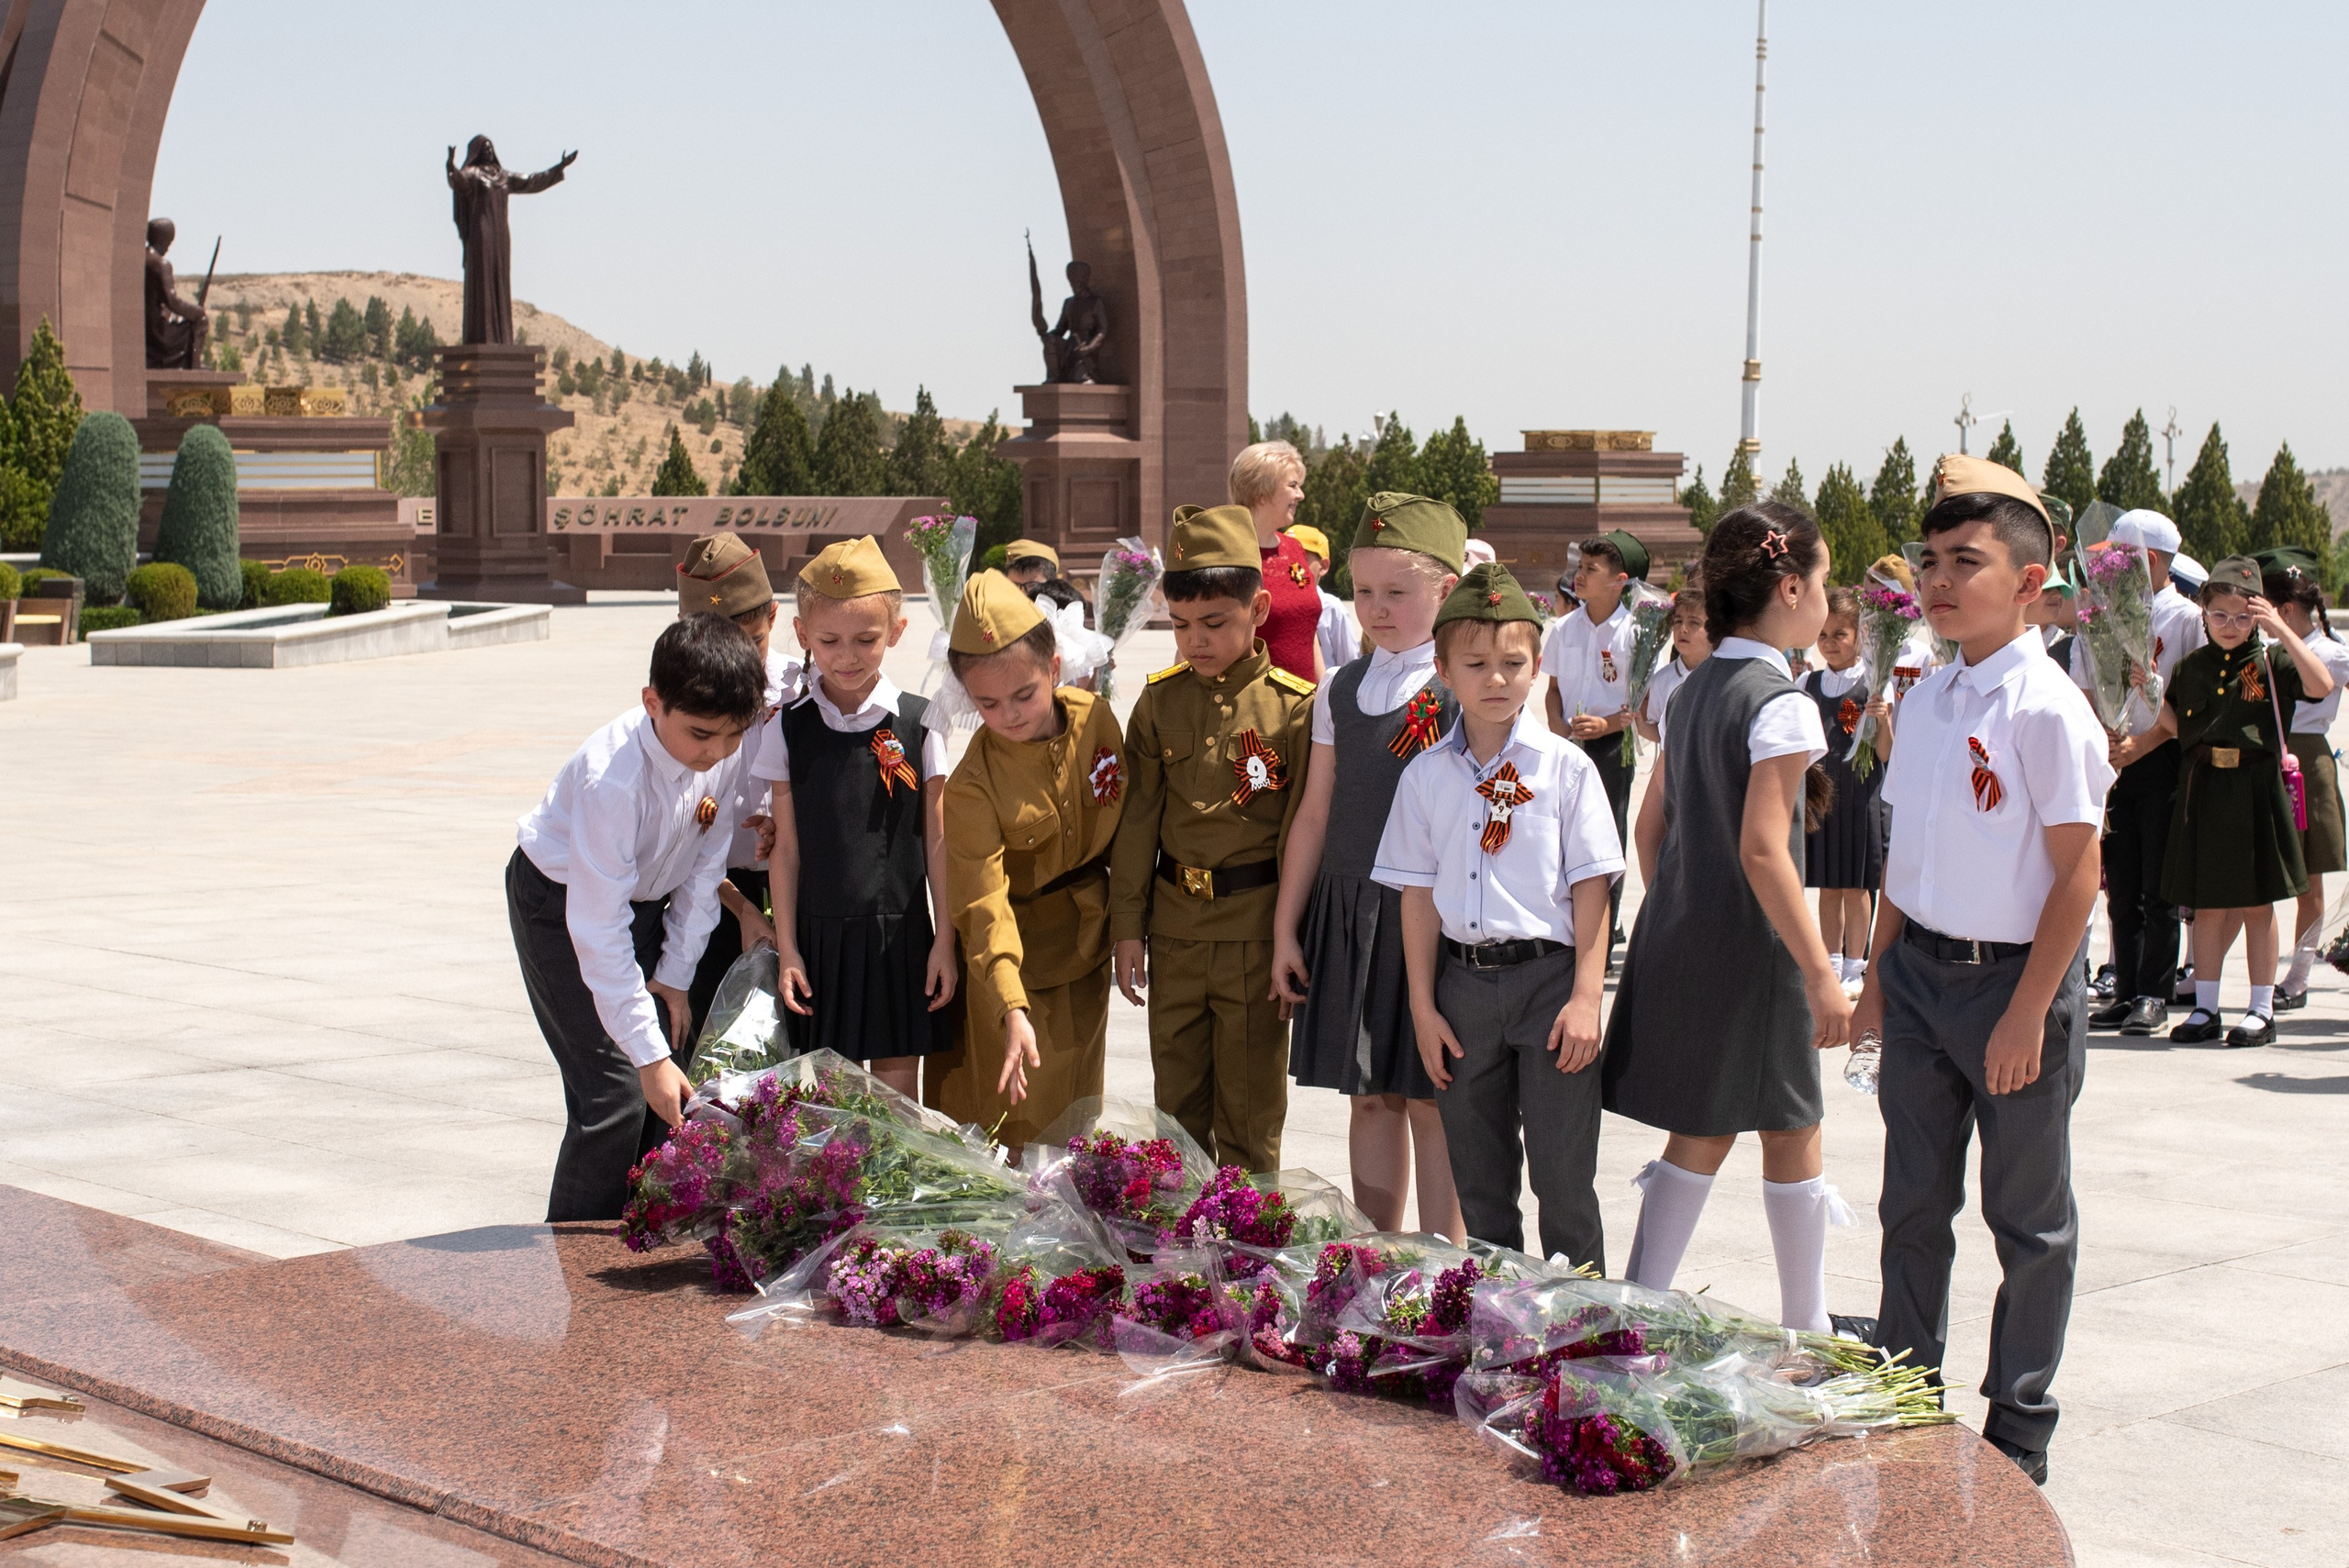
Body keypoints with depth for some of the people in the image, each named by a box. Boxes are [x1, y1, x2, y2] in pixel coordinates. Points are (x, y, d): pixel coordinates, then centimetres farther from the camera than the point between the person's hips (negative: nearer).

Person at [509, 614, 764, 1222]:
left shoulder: (727, 750, -19)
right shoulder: (611, 778, -37)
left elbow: (705, 864, -3)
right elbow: (600, 932, -33)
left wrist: (675, 973, -4)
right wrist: (649, 1055, -32)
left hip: (648, 899, 6)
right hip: (564, 904, -6)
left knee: (677, 1082, -1)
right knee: (616, 1092, -13)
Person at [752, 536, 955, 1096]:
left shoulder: (918, 723, -3)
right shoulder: (789, 728, 0)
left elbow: (937, 840, 1)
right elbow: (786, 846, 3)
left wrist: (944, 940, 0)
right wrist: (786, 948, 2)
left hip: (900, 932, -1)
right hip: (820, 933, 1)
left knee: (897, 1091, 5)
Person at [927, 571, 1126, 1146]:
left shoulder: (1095, 717, -12)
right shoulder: (972, 786, -24)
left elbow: (1126, 826, 4)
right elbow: (984, 907, -28)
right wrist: (1012, 1010, -40)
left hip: (1088, 946, 4)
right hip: (1016, 956, -4)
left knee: (1074, 1111, 15)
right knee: (1017, 1119, 1)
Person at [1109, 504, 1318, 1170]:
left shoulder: (1296, 707, -8)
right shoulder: (1160, 700, 3)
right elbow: (1137, 819, 7)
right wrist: (1127, 926, 5)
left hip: (1255, 928, -3)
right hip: (1174, 926, 4)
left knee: (1249, 1109, 6)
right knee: (1177, 1102, 13)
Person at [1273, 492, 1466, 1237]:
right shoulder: (1340, 689, 11)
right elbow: (1315, 813, 14)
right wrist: (1287, 926, 12)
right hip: (1347, 914, 5)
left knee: (1432, 1102, 0)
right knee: (1369, 1097, 11)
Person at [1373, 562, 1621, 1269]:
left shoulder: (1565, 767, -3)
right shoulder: (1426, 775, 5)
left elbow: (1589, 888, -3)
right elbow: (1418, 894, 6)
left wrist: (1586, 998, -9)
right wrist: (1423, 1006, 3)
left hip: (1547, 974, -3)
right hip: (1463, 981, 3)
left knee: (1564, 1177, -2)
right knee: (1479, 1180, 12)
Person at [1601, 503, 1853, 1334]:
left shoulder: (1690, 691, 9)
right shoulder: (1781, 702, -15)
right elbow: (1763, 850, -22)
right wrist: (1822, 975, -20)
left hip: (1677, 935, 7)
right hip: (1750, 947, -7)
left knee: (1698, 1133, 12)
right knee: (1792, 1134, 6)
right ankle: (1806, 1329, 16)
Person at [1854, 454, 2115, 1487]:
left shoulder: (2046, 709, -16)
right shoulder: (1926, 701, 6)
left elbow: (2078, 872, -16)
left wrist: (2028, 1011, -17)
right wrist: (1880, 971, 13)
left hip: (2015, 977, -6)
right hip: (1921, 970, 7)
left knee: (2028, 1219, 8)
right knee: (1913, 1201, 15)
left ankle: (2017, 1436, 20)